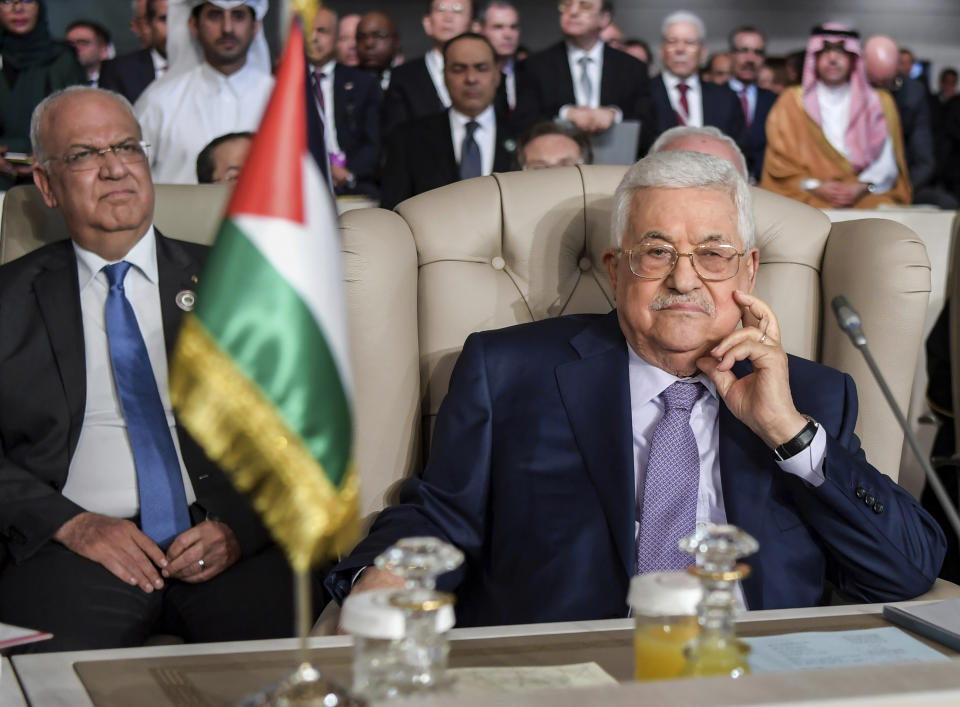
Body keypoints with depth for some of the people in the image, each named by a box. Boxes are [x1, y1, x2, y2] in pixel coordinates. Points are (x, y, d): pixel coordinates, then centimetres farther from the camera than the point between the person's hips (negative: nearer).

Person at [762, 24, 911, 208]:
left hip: (865, 199, 1)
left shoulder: (878, 103, 17)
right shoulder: (791, 102, 14)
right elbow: (780, 162, 6)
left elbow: (887, 163, 7)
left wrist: (861, 187, -11)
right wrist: (814, 186, -10)